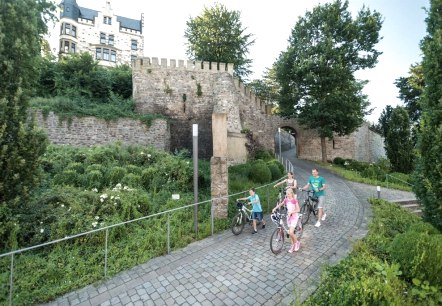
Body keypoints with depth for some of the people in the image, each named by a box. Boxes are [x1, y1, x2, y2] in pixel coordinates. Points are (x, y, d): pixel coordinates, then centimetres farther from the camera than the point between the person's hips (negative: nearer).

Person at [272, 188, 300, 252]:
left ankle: (297, 242, 14)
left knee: (290, 232, -13)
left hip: (294, 217, -5)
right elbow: (280, 204, 13)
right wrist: (275, 208, 0)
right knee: (290, 232, 11)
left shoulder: (294, 200, -15)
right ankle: (293, 245, 27)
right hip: (288, 216, 5)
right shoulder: (286, 199, 0)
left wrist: (291, 212, -30)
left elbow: (298, 210, -16)